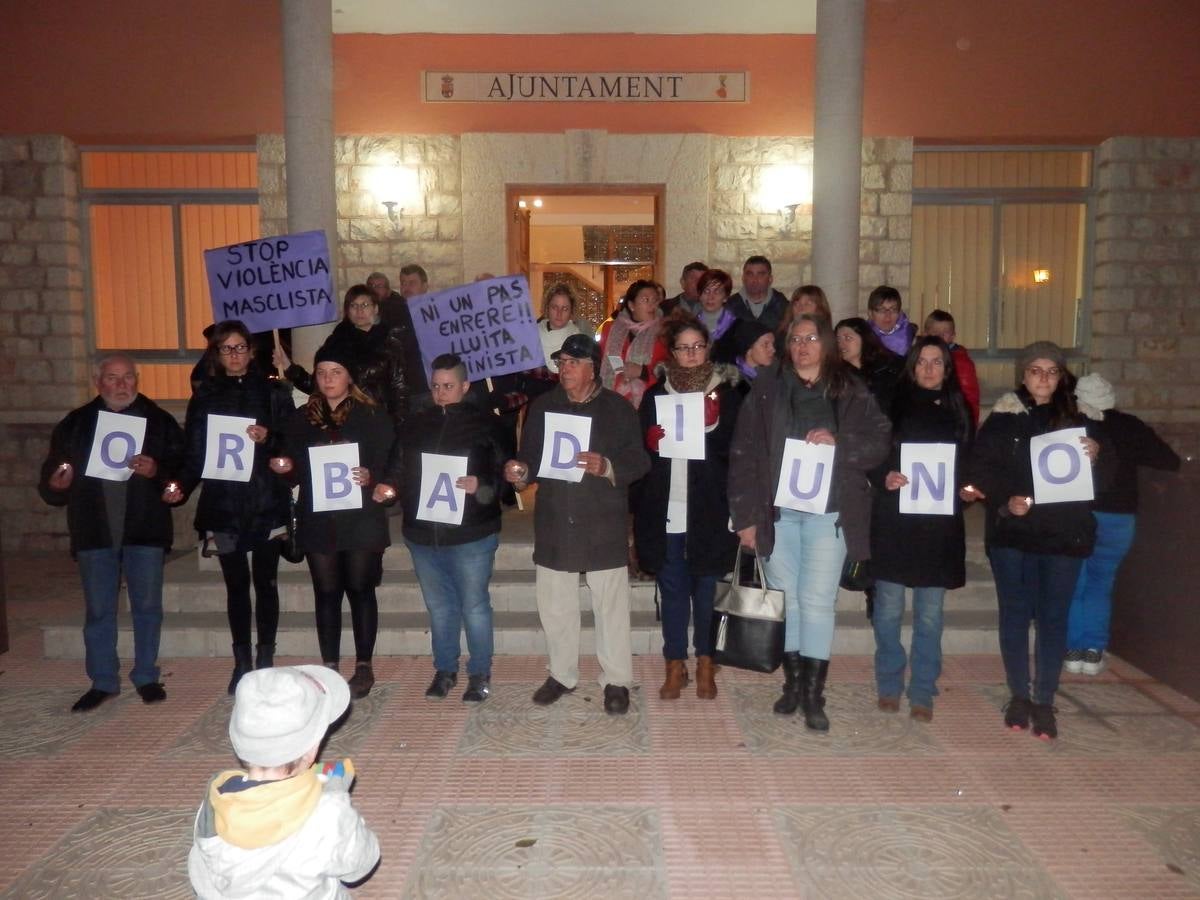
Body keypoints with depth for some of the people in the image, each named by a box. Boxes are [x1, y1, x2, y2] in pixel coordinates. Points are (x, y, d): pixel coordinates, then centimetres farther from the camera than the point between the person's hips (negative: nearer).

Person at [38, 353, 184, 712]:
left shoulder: (159, 421, 2)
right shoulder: (75, 424, 9)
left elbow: (183, 467, -2)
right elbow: (50, 476, 10)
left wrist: (157, 470, -21)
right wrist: (55, 484, -12)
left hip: (145, 530, -1)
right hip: (94, 532, 2)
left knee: (147, 605, 6)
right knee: (98, 609, 8)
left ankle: (146, 677, 20)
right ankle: (102, 682, 21)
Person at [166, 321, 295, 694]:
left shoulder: (273, 392, 3)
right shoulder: (204, 396, 8)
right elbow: (195, 452, 4)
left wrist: (268, 438, -19)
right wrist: (181, 485, -11)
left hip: (267, 504, -1)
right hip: (223, 505, 2)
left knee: (265, 582, 3)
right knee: (236, 584, 7)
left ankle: (265, 660, 14)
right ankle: (241, 662, 17)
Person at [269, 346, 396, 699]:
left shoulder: (372, 416, 0)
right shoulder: (301, 418, 9)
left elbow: (389, 465, -4)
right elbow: (295, 469, 12)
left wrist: (371, 477, -23)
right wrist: (285, 468, -9)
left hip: (360, 520, -3)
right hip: (317, 520, 3)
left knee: (360, 590, 4)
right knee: (326, 593, 7)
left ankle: (364, 666, 14)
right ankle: (329, 666, 16)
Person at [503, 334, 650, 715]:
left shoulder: (619, 408, 1)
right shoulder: (542, 407, 10)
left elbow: (639, 461, -5)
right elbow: (530, 457, 12)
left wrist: (607, 467, -22)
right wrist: (520, 472, -9)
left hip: (603, 526, -3)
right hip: (554, 525, 3)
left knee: (611, 606, 4)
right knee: (554, 606, 11)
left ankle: (617, 680, 18)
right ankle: (562, 674, 29)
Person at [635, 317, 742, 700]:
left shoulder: (726, 393, 4)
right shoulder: (656, 394, 10)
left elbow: (734, 449, -2)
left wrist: (708, 428, -19)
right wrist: (654, 440, -13)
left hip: (708, 510, -1)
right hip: (665, 510, 1)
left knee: (705, 587, 7)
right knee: (672, 588, 7)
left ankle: (705, 664, 21)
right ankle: (675, 665, 18)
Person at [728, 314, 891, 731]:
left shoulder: (850, 391, 5)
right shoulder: (767, 388, 4)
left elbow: (880, 442, 3)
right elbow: (744, 453, 0)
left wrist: (838, 442, -16)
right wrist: (746, 515, -5)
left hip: (828, 512, -1)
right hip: (777, 512, 1)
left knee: (817, 600, -3)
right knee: (786, 598, 9)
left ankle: (813, 695, 6)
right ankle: (793, 683, 24)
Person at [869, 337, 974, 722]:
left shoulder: (957, 410, 11)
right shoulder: (893, 405, 2)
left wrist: (965, 485, -5)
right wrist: (884, 478, -17)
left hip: (939, 524, 2)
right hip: (894, 521, -2)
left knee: (930, 614, 6)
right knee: (889, 609, 4)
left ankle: (923, 693, 18)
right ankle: (889, 686, 20)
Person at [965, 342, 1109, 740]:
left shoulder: (1081, 419, 5)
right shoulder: (1003, 417, 1)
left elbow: (1102, 480, 7)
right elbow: (981, 471, -2)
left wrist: (1094, 457, -13)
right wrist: (1006, 501, -17)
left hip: (1065, 535, 1)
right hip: (1012, 532, -1)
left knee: (1053, 616, 5)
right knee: (1015, 613, 7)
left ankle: (1044, 701, 17)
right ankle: (1018, 695, 22)